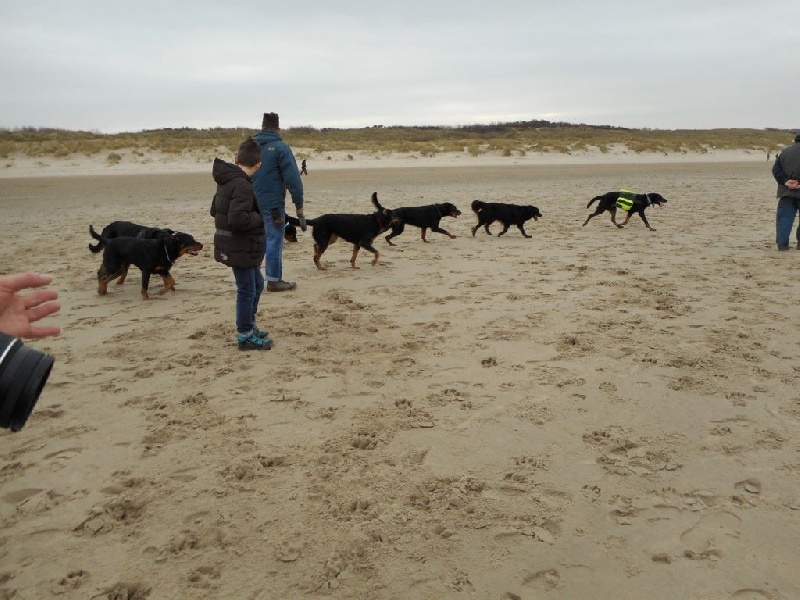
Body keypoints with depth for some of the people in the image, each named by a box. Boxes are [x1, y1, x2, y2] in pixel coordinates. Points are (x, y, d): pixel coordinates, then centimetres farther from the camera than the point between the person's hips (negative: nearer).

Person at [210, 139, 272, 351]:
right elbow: (238, 219, -31)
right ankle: (245, 336, 13)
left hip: (237, 246, 10)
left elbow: (215, 210, 18)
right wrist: (258, 218, -15)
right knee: (247, 291, 2)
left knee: (257, 284, 22)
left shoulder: (227, 180, 8)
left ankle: (249, 326, 34)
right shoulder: (242, 185, -22)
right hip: (241, 248, -10)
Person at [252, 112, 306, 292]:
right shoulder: (280, 147, -9)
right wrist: (299, 205, -9)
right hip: (272, 203, -6)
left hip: (251, 203, 6)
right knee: (274, 241, 2)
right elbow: (293, 179, -13)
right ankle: (274, 280, 6)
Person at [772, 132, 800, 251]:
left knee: (784, 217, 1)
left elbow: (775, 169, 4)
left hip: (786, 191, 3)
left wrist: (785, 181, -4)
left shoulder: (784, 151, 11)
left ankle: (782, 243, -9)